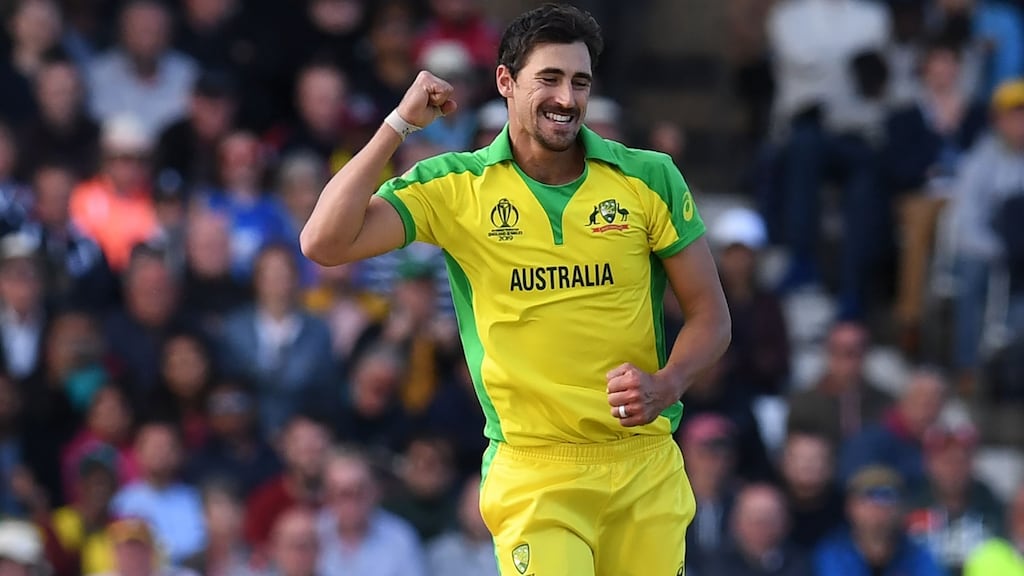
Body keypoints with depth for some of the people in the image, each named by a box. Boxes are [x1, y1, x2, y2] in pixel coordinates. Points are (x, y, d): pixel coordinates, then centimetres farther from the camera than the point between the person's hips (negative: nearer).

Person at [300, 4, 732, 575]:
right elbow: (325, 244, -10)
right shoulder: (454, 187, 0)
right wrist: (400, 124, -10)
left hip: (646, 468, 2)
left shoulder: (651, 179, 2)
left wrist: (665, 386, -13)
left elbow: (710, 316, 7)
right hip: (533, 475, -2)